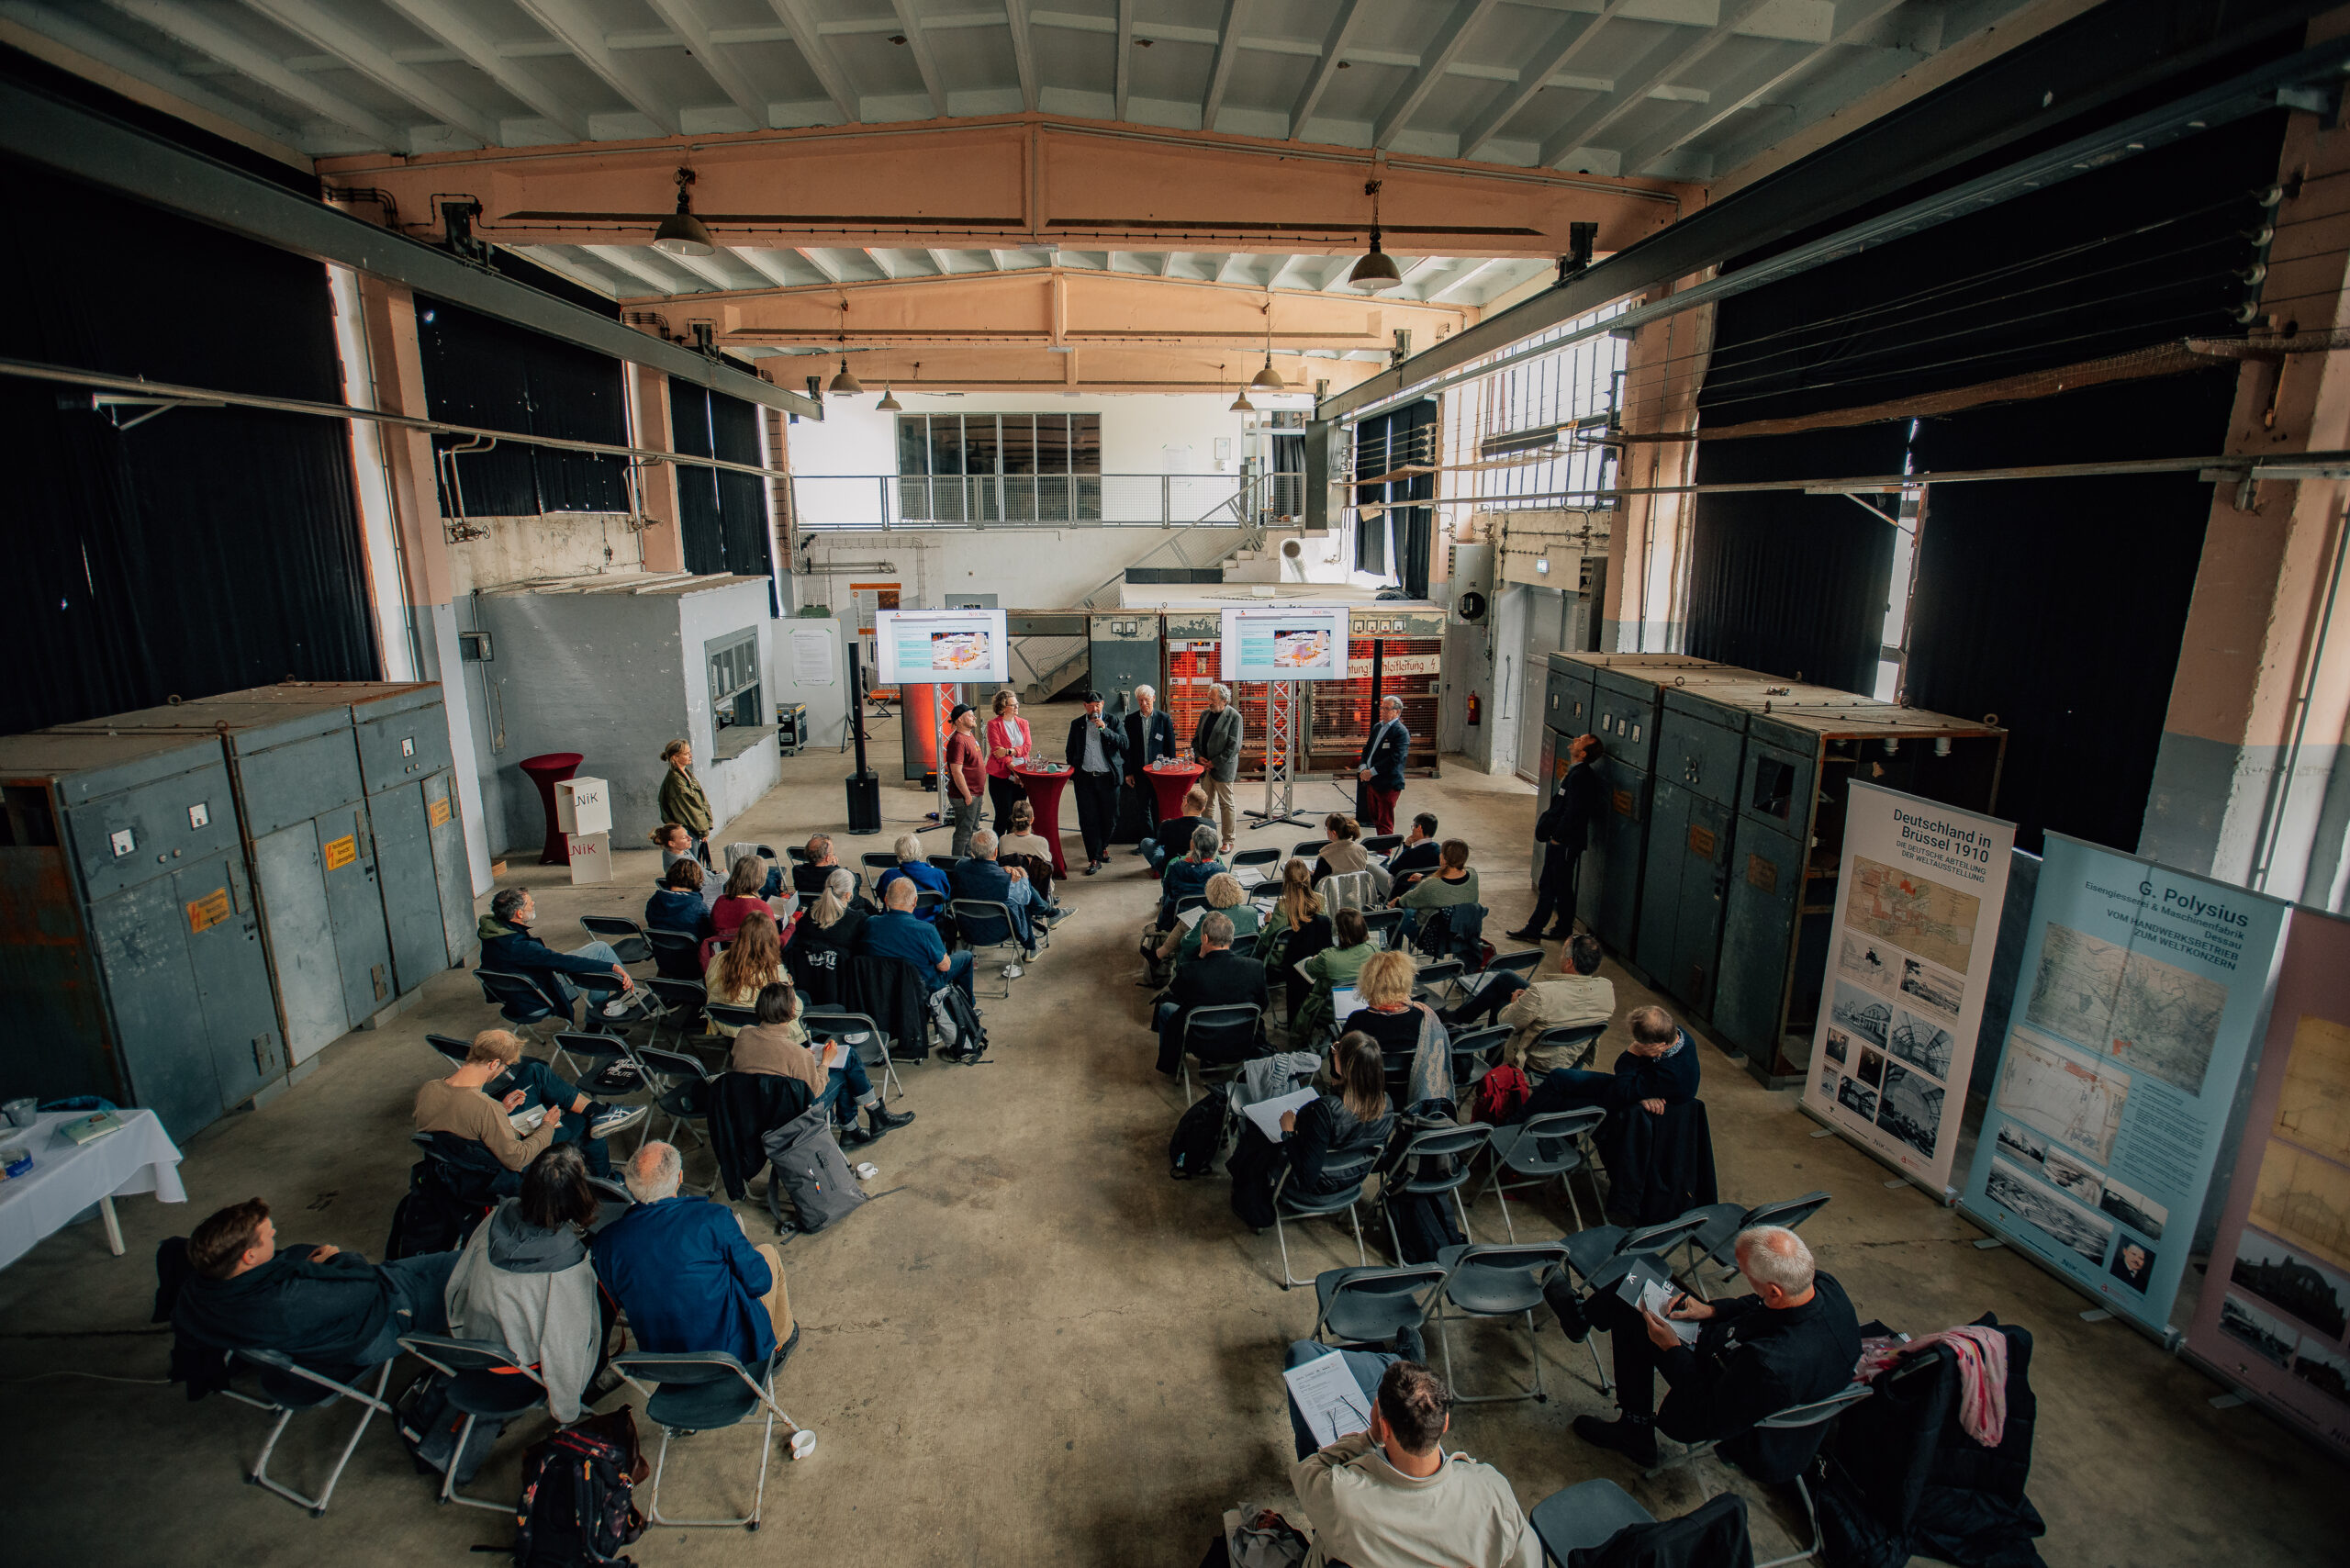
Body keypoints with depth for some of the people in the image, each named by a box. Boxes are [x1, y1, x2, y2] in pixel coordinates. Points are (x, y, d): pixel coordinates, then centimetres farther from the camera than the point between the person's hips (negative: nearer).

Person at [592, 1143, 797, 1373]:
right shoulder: (713, 1217, -22)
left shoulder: (604, 1242, -11)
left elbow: (618, 1304, 5)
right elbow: (758, 1282, -12)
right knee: (768, 1252, 20)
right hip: (735, 1350, -4)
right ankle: (780, 1340, 40)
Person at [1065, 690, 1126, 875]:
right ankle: (1095, 859, 5)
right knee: (1088, 819, -2)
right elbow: (1071, 750, 18)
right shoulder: (1076, 724, 10)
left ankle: (1103, 846, 33)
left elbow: (1124, 743, -7)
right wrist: (1072, 772, 13)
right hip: (1085, 778, 1)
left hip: (1107, 777, -1)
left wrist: (1105, 730, -17)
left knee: (1109, 817, 6)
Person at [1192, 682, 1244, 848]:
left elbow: (1234, 746, -14)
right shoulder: (1205, 714, 10)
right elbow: (1196, 738, 17)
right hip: (1205, 766, 6)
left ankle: (1228, 840, 11)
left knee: (1226, 804, 2)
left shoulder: (1234, 717, -10)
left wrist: (1215, 763, -14)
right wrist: (1199, 756, 0)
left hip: (1223, 768, -6)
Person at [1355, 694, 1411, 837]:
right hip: (1371, 781, 8)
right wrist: (1363, 768, -4)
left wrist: (1371, 772, -19)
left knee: (1385, 823, -2)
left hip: (1388, 784, -8)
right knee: (1374, 816, 16)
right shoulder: (1377, 727, 13)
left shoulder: (1401, 732, -13)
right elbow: (1367, 749, 15)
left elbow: (1395, 759, -20)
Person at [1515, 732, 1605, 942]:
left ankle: (1565, 930, 17)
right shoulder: (1576, 773, 10)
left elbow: (1574, 812, -25)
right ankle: (1533, 929, 22)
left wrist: (1557, 835, -18)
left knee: (1562, 887, 4)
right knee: (1547, 885, 14)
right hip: (1558, 840, 9)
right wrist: (1547, 826, 12)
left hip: (1565, 843, -9)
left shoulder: (1581, 776, -21)